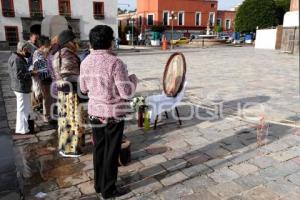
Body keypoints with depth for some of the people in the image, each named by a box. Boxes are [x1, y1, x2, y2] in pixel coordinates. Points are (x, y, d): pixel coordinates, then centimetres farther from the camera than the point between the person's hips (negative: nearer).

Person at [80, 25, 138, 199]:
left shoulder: (86, 62, 0)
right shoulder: (115, 62, -20)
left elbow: (84, 89, 10)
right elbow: (127, 93, -20)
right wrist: (133, 79, -2)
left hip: (95, 112, 6)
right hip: (113, 114, -6)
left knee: (98, 148, 18)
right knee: (111, 152, 8)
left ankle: (99, 184, 33)